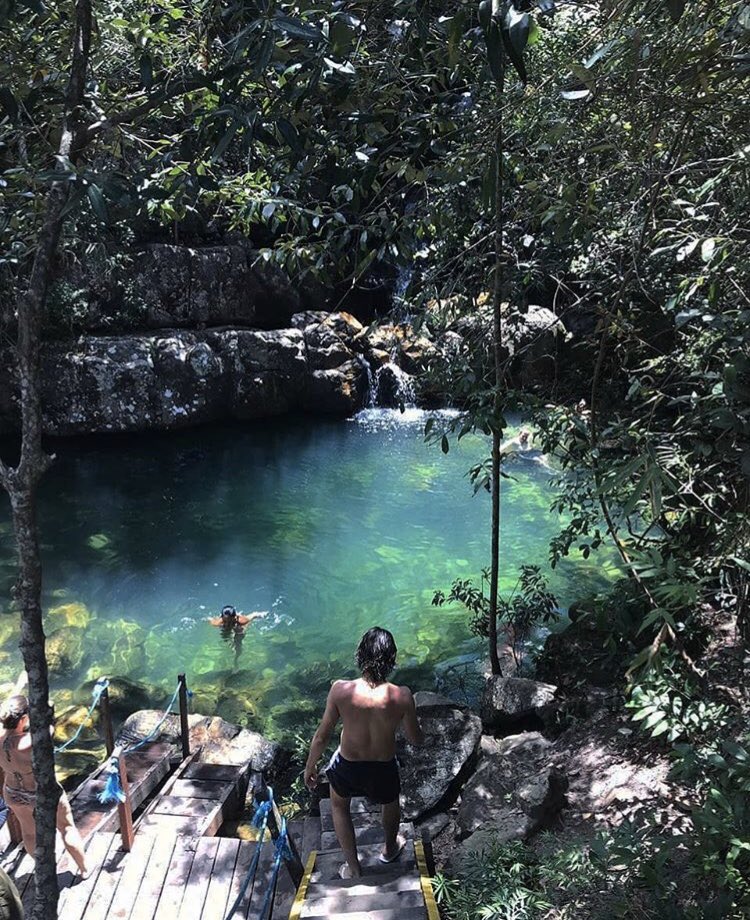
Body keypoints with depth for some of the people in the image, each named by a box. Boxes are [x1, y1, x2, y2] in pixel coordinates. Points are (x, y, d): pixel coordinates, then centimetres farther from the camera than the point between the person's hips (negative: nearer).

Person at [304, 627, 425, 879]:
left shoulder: (341, 690, -27)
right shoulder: (401, 696, -27)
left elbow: (322, 736, -15)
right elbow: (416, 740, -11)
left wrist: (309, 767, 3)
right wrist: (413, 721, 11)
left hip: (348, 767, 0)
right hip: (384, 769, 0)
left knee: (339, 806, 34)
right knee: (390, 803, 36)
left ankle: (353, 868, 42)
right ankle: (389, 849, 61)